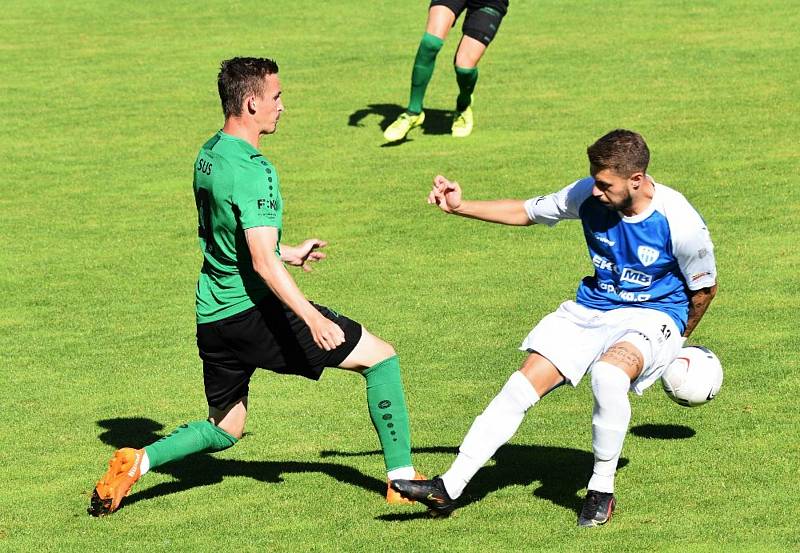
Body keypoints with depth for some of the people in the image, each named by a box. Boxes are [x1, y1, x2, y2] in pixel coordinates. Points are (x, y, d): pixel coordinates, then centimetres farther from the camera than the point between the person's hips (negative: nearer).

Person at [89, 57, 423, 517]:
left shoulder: (210, 154, 10)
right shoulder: (251, 170, -19)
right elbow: (263, 262, -27)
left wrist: (288, 253, 36)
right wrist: (312, 318, -34)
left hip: (212, 316, 9)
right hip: (255, 310, -9)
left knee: (224, 430, 23)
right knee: (381, 357, 0)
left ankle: (138, 462, 4)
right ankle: (402, 476, 0)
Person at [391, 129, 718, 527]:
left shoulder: (681, 224, -23)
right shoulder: (589, 195, -10)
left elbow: (704, 288, -5)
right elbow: (526, 212, 6)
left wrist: (680, 339, 10)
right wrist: (460, 207, -4)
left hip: (652, 316, -5)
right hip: (589, 310, 5)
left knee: (609, 374, -38)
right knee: (521, 387, -9)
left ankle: (602, 489, -18)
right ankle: (449, 488, -6)